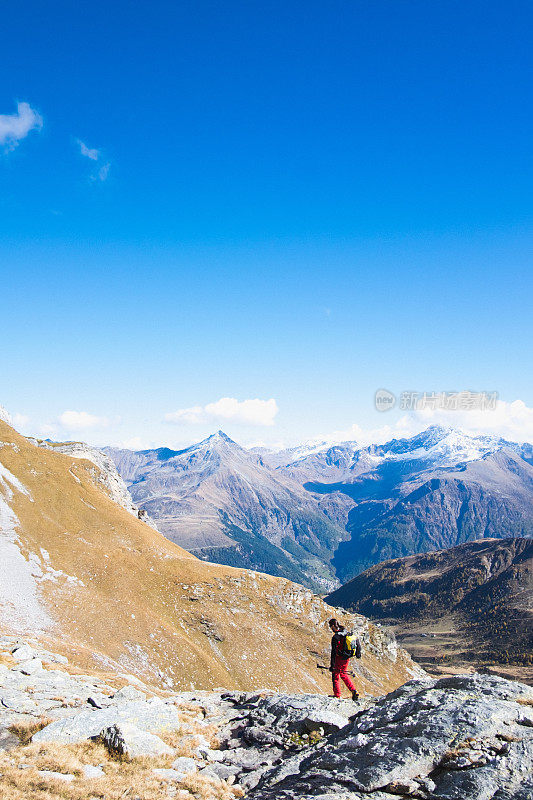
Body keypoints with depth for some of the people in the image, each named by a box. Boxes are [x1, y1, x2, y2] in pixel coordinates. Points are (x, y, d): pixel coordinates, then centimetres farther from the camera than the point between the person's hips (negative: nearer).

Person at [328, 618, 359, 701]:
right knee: (343, 674, 25)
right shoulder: (346, 633, -1)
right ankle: (353, 691, 15)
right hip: (346, 658, 7)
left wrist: (332, 665, -21)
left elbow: (333, 652, -24)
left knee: (335, 675, 11)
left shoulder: (335, 637, -24)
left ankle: (337, 695, 17)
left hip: (339, 659, -7)